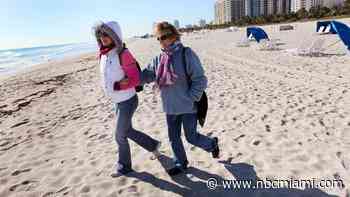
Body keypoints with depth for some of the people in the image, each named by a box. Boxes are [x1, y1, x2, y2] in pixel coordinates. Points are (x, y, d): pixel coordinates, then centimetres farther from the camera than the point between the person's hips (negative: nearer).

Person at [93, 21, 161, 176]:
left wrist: (117, 86, -26)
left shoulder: (123, 54, -20)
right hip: (117, 101, 8)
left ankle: (124, 166, 28)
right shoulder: (103, 55, 2)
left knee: (120, 136, 5)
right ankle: (153, 145, 40)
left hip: (127, 101, -8)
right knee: (128, 131, 20)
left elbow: (136, 80, -19)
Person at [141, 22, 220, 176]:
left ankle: (212, 144, 37)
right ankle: (180, 163, 37)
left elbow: (200, 80, -15)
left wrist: (190, 99, -18)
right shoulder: (159, 59, 4)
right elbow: (147, 75, 7)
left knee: (191, 137, 6)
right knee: (174, 137, 15)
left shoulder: (186, 54, -14)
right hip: (170, 107, 6)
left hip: (187, 106, -6)